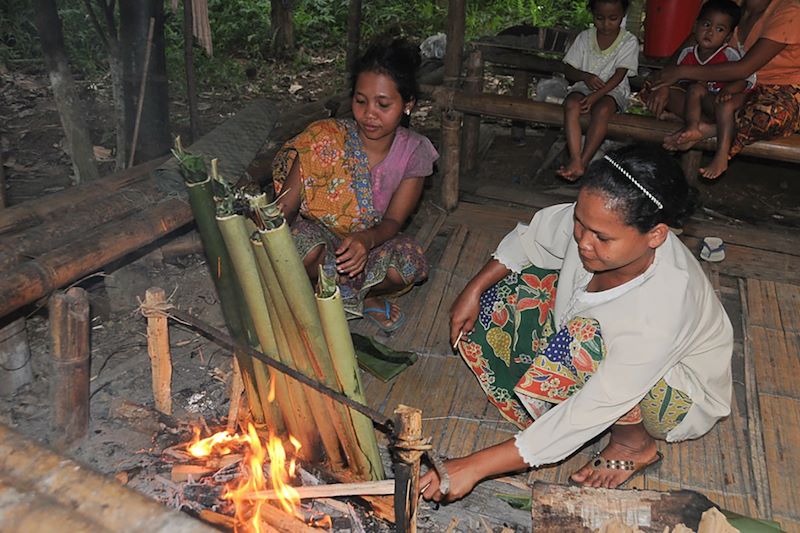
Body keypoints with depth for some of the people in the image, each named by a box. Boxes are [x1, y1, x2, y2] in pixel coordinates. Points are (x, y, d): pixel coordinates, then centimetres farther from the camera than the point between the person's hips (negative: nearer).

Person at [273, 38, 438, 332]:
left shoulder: (414, 151, -12)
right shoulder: (325, 138, -19)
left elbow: (393, 221, -17)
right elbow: (285, 206, -20)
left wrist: (367, 239, -41)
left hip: (371, 244, 2)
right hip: (318, 236, -1)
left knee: (409, 261, -30)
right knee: (305, 246, -37)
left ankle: (364, 296, 3)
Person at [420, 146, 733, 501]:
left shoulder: (662, 310, -42)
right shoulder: (594, 221, -26)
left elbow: (589, 414, -39)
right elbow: (532, 236, -3)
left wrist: (476, 466, -38)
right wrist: (474, 291, -9)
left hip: (682, 400, -6)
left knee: (585, 340, -38)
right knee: (505, 290, -4)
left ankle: (634, 443, -8)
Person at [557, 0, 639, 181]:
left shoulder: (629, 41, -2)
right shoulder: (584, 38, 6)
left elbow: (619, 75, -11)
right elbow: (569, 71, 6)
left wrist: (596, 95, -25)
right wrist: (585, 76, -17)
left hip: (613, 90, -2)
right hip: (584, 86, 2)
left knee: (602, 109, -37)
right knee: (571, 104, -33)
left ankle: (584, 161, -37)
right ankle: (575, 160, -44)